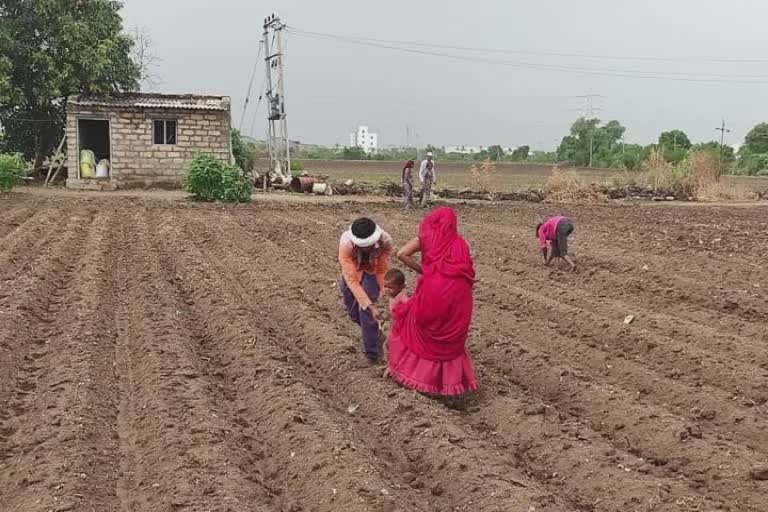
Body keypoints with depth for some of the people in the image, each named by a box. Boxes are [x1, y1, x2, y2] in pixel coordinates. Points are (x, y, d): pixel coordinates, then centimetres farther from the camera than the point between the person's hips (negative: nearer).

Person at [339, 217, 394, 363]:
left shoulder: (385, 242, -37)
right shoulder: (345, 243, -41)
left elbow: (382, 271, -20)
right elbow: (351, 279, -39)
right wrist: (369, 305, -45)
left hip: (372, 271, -1)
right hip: (352, 270, 1)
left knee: (366, 312, -15)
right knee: (353, 310, 15)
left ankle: (371, 352, 2)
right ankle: (373, 330, 45)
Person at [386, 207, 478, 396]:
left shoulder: (427, 237, 12)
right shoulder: (460, 242, 17)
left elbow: (402, 254, 1)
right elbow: (469, 272, 9)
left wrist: (421, 270, 10)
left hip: (433, 290, -2)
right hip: (458, 293, 2)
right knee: (451, 334, 21)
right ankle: (451, 377, 24)